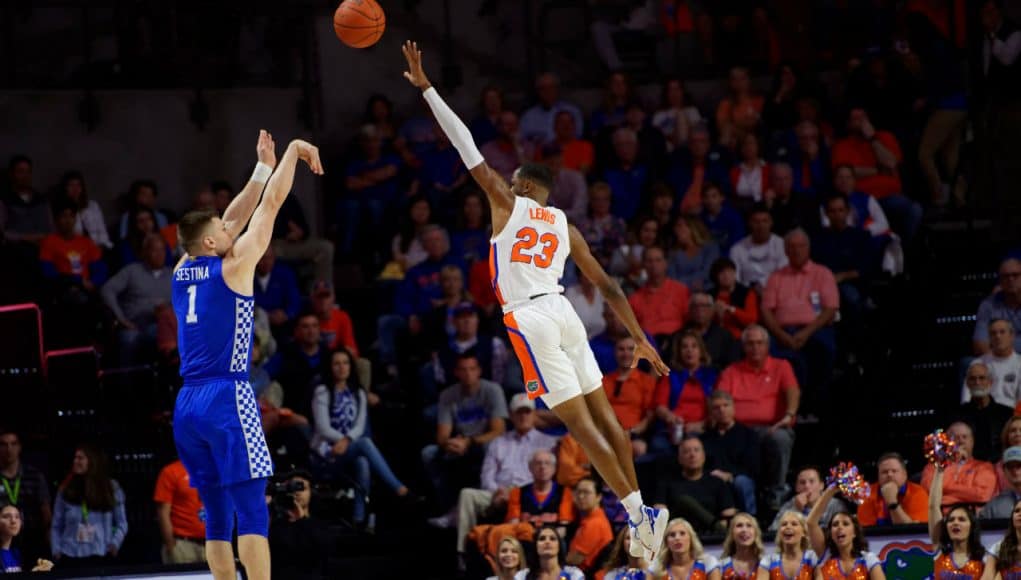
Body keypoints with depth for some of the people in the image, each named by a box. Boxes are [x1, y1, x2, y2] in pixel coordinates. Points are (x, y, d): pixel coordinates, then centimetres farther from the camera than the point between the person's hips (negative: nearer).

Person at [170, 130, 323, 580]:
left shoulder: (182, 272, 13)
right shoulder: (233, 266, -4)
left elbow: (234, 218, 25)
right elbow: (271, 205, 2)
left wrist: (263, 168, 29)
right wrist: (293, 152, 13)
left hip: (186, 405, 7)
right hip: (227, 399, -7)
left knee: (217, 514, 8)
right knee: (251, 511, -10)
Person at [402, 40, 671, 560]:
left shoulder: (508, 204, 6)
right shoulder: (565, 227, 17)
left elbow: (466, 146, 5)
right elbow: (608, 286, 15)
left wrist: (425, 87, 8)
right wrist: (640, 339, 20)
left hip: (528, 320, -6)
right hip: (563, 313, 6)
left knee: (581, 425, -7)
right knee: (602, 414, 13)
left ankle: (638, 512, -12)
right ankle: (639, 510, 13)